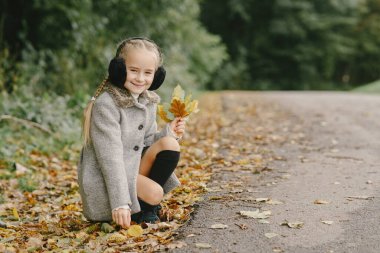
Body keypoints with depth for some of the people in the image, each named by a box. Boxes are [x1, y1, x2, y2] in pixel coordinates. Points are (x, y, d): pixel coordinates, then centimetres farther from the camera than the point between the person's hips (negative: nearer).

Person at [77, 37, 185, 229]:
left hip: (134, 169, 8)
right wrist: (120, 203, -29)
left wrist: (168, 132, -7)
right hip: (103, 180, -8)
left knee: (170, 145, -13)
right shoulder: (106, 104, -20)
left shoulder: (148, 101, 4)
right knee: (154, 193, -29)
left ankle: (146, 207, 1)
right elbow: (110, 157, -25)